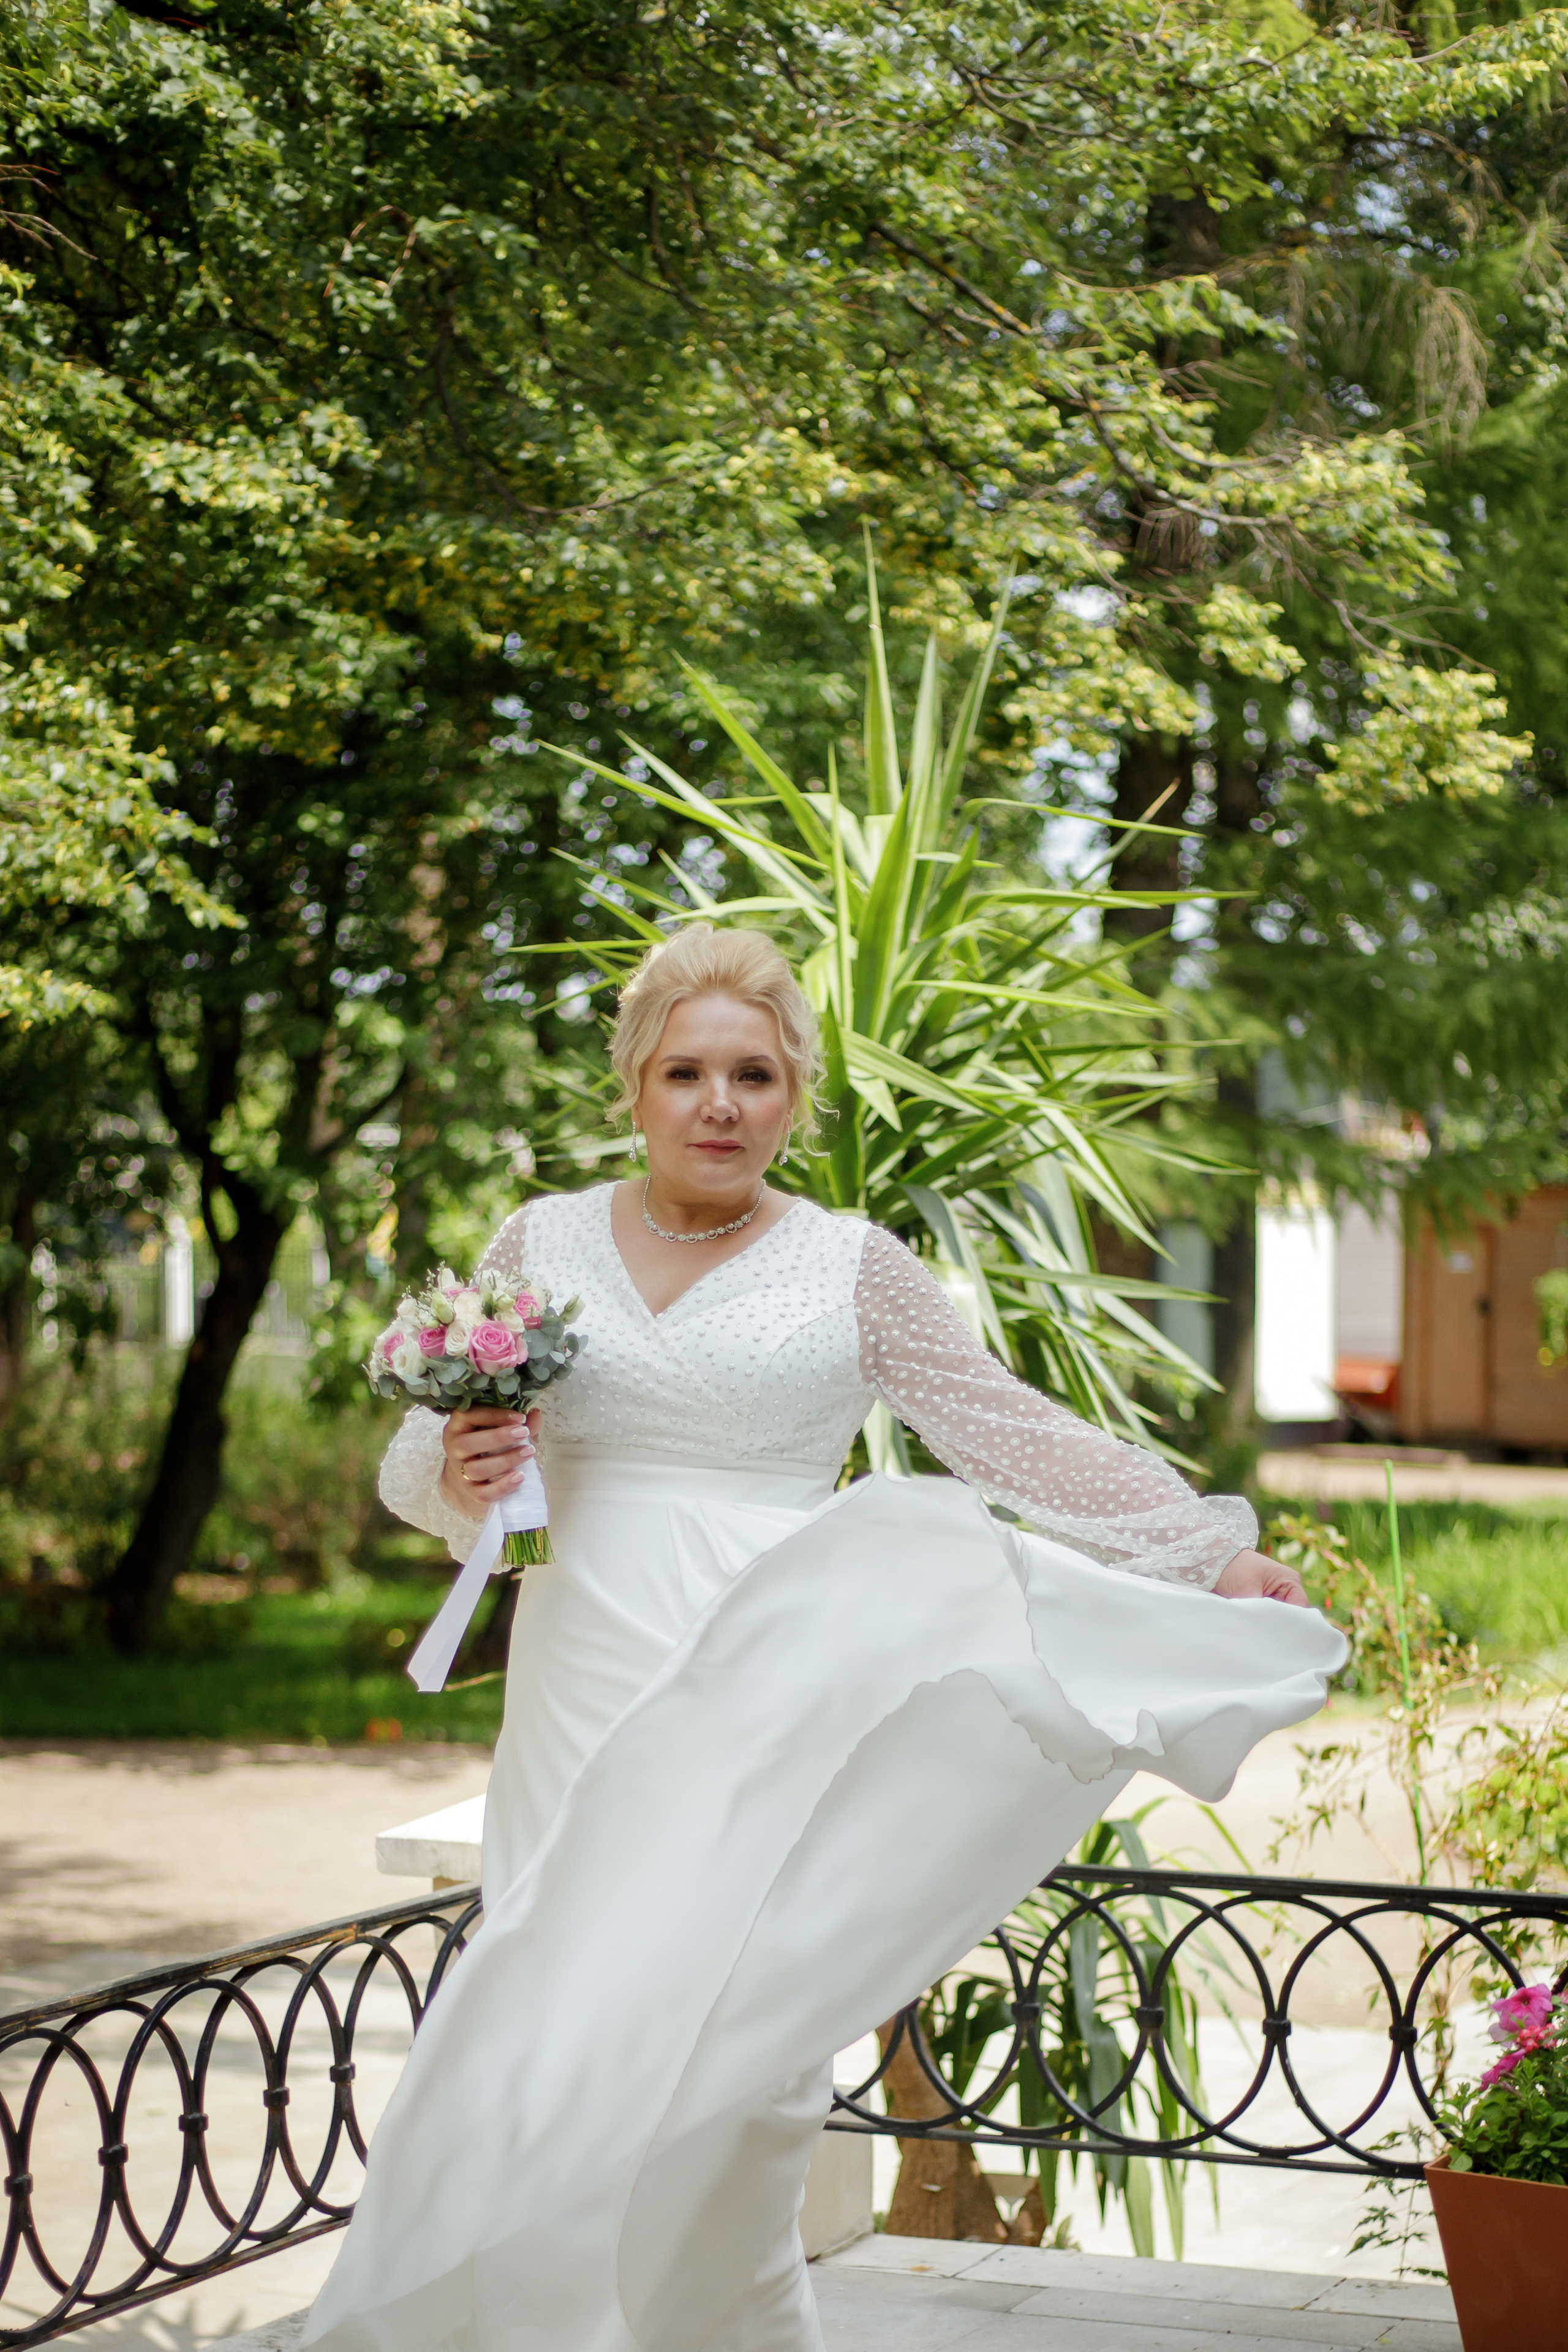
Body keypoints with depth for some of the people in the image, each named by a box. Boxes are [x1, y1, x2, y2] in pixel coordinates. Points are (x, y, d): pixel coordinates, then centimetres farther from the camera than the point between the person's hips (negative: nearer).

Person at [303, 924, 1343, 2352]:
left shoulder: (854, 1268, 5)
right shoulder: (543, 1243, 11)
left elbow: (1020, 1438, 5)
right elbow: (417, 1470, 14)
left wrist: (1210, 1550, -3)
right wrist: (459, 1478, -9)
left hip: (766, 1714, -2)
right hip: (585, 1717, 2)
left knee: (707, 2059, -12)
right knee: (579, 2049, -3)